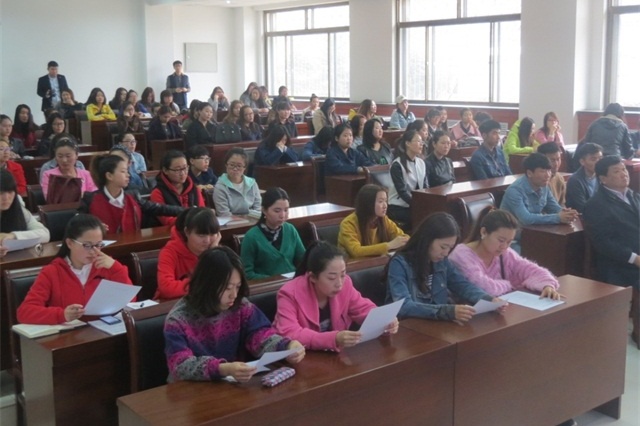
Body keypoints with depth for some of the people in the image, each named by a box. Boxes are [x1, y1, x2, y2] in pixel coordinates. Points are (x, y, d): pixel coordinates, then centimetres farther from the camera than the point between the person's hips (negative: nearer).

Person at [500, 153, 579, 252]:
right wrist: (558, 218, -34)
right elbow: (526, 219, -34)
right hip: (513, 240, -7)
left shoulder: (544, 186, 1)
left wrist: (565, 213, -20)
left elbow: (555, 208, 5)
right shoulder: (515, 190, -23)